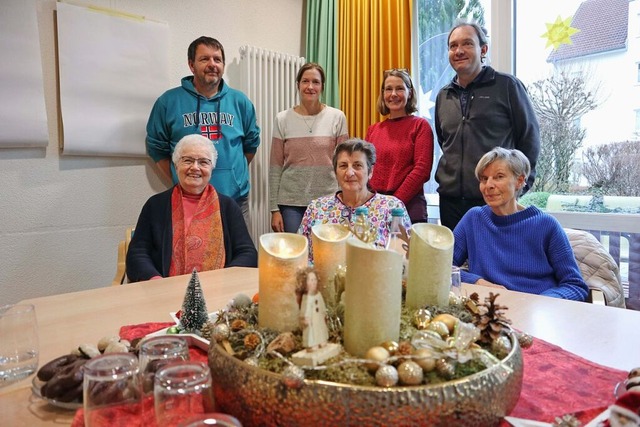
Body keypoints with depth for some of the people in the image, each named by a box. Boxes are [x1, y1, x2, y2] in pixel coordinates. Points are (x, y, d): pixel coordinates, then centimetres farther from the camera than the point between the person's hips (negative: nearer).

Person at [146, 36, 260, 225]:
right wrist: (180, 181, 3)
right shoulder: (169, 101, 0)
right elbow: (156, 147, 6)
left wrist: (235, 174, 11)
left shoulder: (240, 101, 6)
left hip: (236, 198, 2)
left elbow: (251, 143, 15)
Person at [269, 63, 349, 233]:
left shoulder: (337, 117, 0)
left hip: (328, 200, 0)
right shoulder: (282, 119, 1)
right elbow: (275, 167, 2)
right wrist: (274, 208, 0)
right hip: (290, 202, 0)